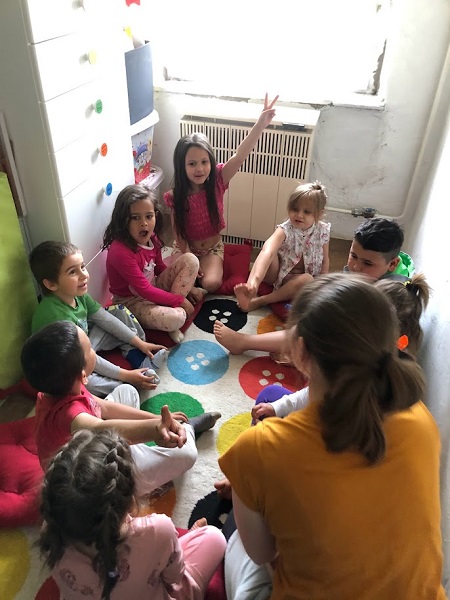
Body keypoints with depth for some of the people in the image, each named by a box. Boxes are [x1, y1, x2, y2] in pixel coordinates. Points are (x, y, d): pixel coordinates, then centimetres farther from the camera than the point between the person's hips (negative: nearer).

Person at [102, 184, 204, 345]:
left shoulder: (151, 238, -5)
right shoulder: (120, 252, -29)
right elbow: (144, 290, -26)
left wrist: (186, 286, 6)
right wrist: (179, 300, -19)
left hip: (154, 288, 8)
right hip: (132, 301, -8)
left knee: (190, 259, -4)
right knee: (175, 319, -35)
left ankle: (170, 307, -8)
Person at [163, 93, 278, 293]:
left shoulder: (217, 181, -16)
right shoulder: (176, 196, -17)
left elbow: (239, 156, -33)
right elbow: (178, 233, -10)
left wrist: (261, 123, -47)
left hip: (212, 248, 0)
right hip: (185, 248, 0)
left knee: (211, 283, -23)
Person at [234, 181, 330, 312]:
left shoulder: (322, 232, -11)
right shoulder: (284, 230, -21)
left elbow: (325, 259, 4)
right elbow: (267, 252, -40)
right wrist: (254, 279, -57)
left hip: (296, 279, 3)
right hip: (277, 275, -2)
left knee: (307, 279, -33)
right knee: (271, 254, -31)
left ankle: (259, 301, -29)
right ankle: (252, 292, -39)